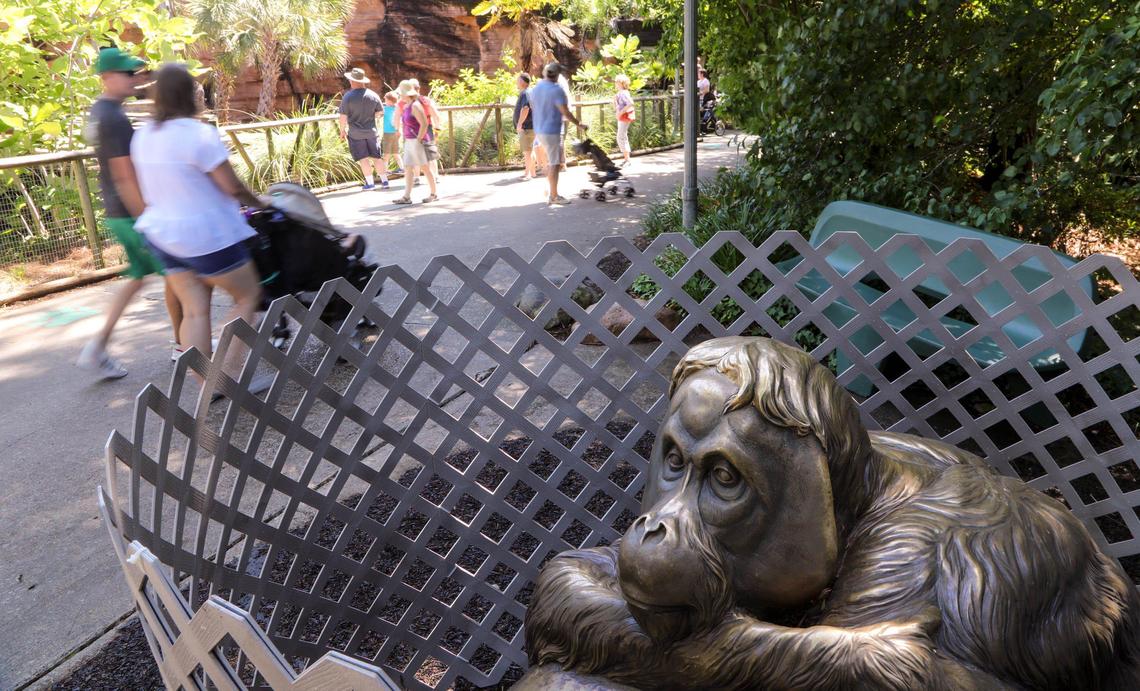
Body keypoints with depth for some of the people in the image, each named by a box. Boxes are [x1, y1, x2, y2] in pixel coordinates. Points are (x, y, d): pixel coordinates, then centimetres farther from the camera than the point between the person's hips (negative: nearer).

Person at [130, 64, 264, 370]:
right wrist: (259, 203, 2)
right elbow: (232, 187, -16)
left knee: (194, 311, 8)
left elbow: (150, 189, 13)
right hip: (208, 235, -8)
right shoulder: (198, 133, -19)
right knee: (248, 296, 7)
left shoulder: (143, 135, 6)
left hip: (163, 233, 8)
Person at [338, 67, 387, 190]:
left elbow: (343, 116, -9)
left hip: (355, 133, -3)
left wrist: (342, 130, 4)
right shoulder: (373, 95, -3)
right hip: (371, 131, 3)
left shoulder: (348, 96, -12)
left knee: (363, 158, 4)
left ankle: (370, 183, 2)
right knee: (376, 157, 12)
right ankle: (384, 181, 11)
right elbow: (380, 111, 8)